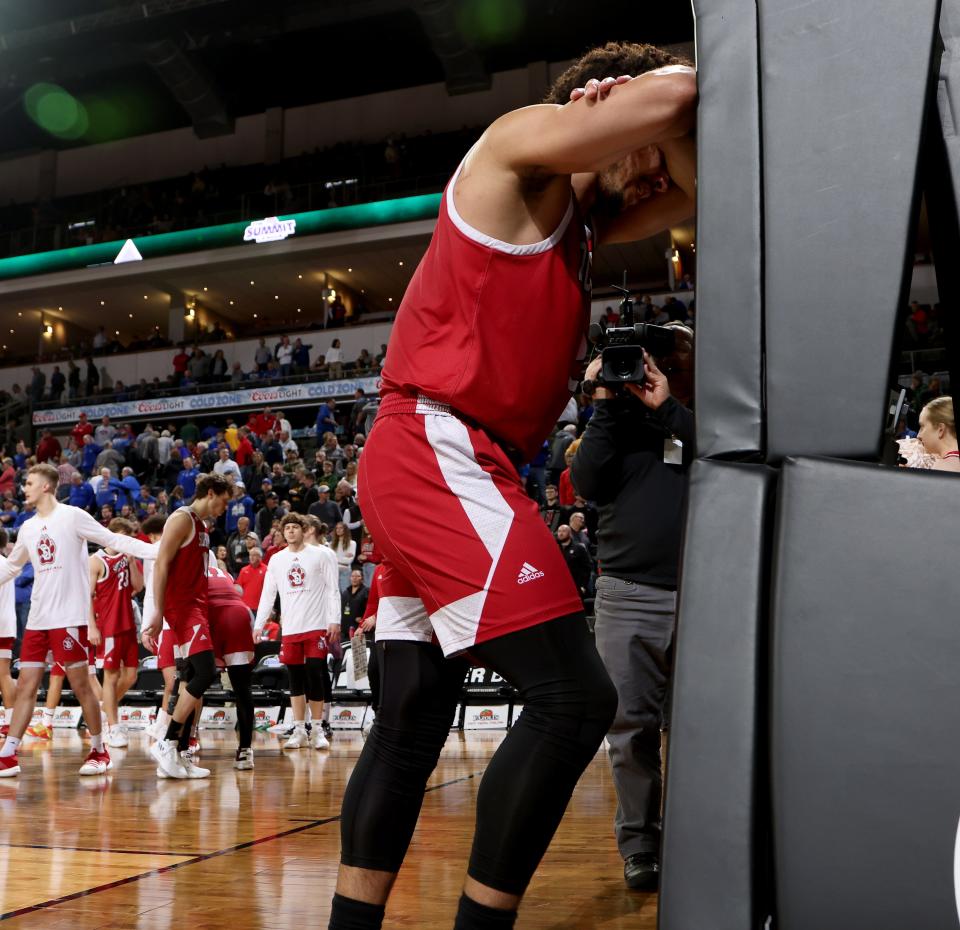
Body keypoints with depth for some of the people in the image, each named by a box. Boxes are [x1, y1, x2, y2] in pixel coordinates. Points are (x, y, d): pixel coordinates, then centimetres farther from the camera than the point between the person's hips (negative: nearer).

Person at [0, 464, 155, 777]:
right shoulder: (28, 528, 15)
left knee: (81, 685, -2)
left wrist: (157, 551, -16)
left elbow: (114, 540, -6)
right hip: (37, 619, 6)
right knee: (26, 686, 5)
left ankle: (99, 751, 11)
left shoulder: (72, 516, -4)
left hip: (69, 618, -6)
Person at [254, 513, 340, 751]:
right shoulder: (276, 560, 11)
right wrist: (258, 625, 6)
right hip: (290, 628, 3)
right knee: (295, 680, 5)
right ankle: (299, 731, 11)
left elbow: (332, 589, -2)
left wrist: (334, 620, -10)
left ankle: (317, 730, 4)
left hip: (316, 626, -3)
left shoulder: (321, 554, 1)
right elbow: (267, 595, 13)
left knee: (315, 676, -5)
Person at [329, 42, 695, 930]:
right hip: (438, 452, -10)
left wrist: (674, 152, 16)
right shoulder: (522, 142, -2)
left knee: (412, 722, 10)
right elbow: (670, 94, -15)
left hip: (438, 466, 10)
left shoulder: (575, 219, 25)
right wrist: (665, 123, 7)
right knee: (574, 697, -14)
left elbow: (688, 197, 34)